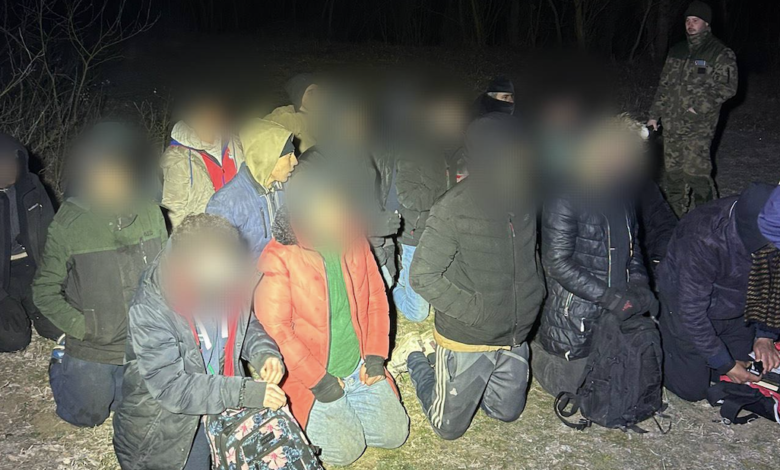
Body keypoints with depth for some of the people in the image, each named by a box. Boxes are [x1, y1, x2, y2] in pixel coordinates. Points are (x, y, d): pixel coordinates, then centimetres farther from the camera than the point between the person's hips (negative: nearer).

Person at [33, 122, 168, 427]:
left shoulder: (150, 213, -8)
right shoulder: (68, 224, -16)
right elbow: (44, 291, -8)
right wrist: (81, 326, -14)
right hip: (91, 350, -2)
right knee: (87, 416, 14)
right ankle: (61, 367, 40)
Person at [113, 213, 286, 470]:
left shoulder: (226, 284, -14)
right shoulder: (148, 313, -29)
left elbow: (245, 323, 6)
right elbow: (171, 387, -30)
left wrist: (264, 351, -15)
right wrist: (245, 393, -33)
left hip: (218, 414, 5)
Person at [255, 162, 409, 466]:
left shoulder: (353, 242, -2)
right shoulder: (278, 258, -19)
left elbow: (376, 300, 6)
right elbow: (274, 327, -20)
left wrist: (376, 356, -2)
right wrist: (317, 379, -17)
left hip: (360, 369, 5)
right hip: (311, 375, -5)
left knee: (393, 433, 4)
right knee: (344, 450, -10)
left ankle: (345, 404, 27)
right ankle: (316, 413, 19)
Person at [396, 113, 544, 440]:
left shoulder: (524, 198, -4)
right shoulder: (454, 208, -23)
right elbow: (422, 276, -21)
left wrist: (535, 293, 3)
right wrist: (475, 310, -23)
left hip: (515, 339, 6)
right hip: (467, 339, -6)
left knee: (508, 412, 24)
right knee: (449, 426, 11)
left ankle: (438, 357, 35)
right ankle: (415, 357, 32)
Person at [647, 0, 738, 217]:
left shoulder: (721, 54, -3)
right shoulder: (676, 52, 15)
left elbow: (727, 87, -8)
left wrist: (699, 107, -16)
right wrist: (654, 115, 16)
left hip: (699, 125, -6)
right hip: (672, 124, 6)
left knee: (696, 172, -10)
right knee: (672, 172, 10)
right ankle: (677, 216, 23)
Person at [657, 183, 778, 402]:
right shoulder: (704, 239, -39)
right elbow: (691, 312, -30)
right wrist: (724, 364, -20)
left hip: (735, 311, 5)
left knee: (744, 379, 14)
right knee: (692, 389, 3)